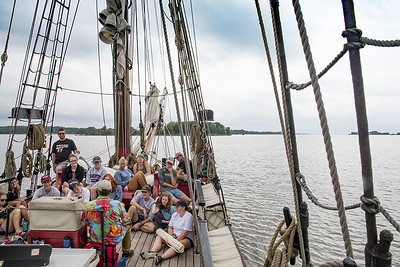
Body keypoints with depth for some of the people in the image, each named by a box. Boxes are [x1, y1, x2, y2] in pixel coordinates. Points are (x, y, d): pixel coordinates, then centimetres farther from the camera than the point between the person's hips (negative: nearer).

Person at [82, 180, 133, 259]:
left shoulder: (89, 205, -14)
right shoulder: (118, 204, -19)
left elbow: (85, 222, 2)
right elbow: (126, 221, -7)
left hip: (95, 239, 3)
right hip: (114, 239, -3)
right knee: (127, 226, 27)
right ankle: (126, 252, 40)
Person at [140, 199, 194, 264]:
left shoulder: (188, 216, -14)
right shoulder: (174, 214, 7)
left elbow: (185, 232, -19)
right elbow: (170, 227, 9)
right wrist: (171, 236, -10)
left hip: (186, 238, -7)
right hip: (175, 236, 7)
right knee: (158, 237, -9)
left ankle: (162, 257, -55)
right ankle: (152, 252, -33)